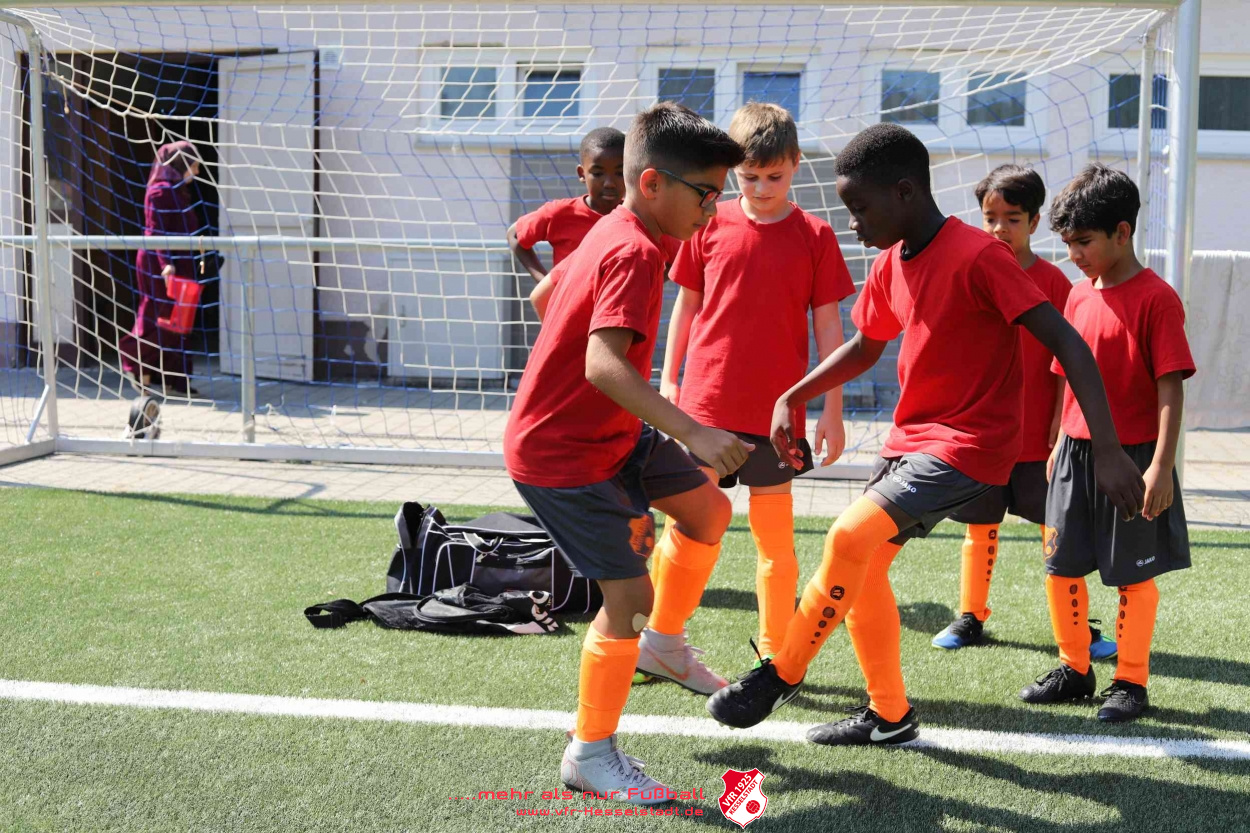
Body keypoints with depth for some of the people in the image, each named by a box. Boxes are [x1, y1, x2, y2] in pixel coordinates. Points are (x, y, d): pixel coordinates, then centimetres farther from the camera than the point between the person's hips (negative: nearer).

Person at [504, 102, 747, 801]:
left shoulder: (617, 231, 4)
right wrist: (693, 434, -46)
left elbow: (551, 291, 21)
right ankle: (590, 754, 10)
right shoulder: (636, 255, -26)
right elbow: (605, 365, -40)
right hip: (560, 454, -10)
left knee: (709, 511, 17)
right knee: (631, 595, -8)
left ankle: (663, 644, 36)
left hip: (612, 430, 10)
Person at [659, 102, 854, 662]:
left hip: (775, 411, -1)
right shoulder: (709, 225, 3)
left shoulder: (814, 236, 0)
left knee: (775, 537, 7)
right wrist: (668, 380, 10)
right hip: (703, 404, 1)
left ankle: (775, 655, 19)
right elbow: (686, 304, 12)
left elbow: (828, 326, 2)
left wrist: (832, 409, 0)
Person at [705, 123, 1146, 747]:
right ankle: (888, 715, 22)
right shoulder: (890, 264, 6)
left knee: (851, 535, -22)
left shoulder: (977, 257, -19)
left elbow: (1065, 342, -22)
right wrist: (792, 398, 13)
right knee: (862, 566, 8)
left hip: (969, 445, -9)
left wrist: (1109, 451, -27)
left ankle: (780, 675, -5)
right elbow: (865, 346, 23)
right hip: (912, 438, 9)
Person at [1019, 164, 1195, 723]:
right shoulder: (1079, 296, 8)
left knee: (1133, 573, 5)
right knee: (1061, 567, 10)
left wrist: (1162, 465, -20)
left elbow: (1171, 386, -16)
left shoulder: (1155, 298, -13)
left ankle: (1131, 681, 18)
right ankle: (1074, 669, 26)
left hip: (1133, 456, -7)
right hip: (1077, 453, 7)